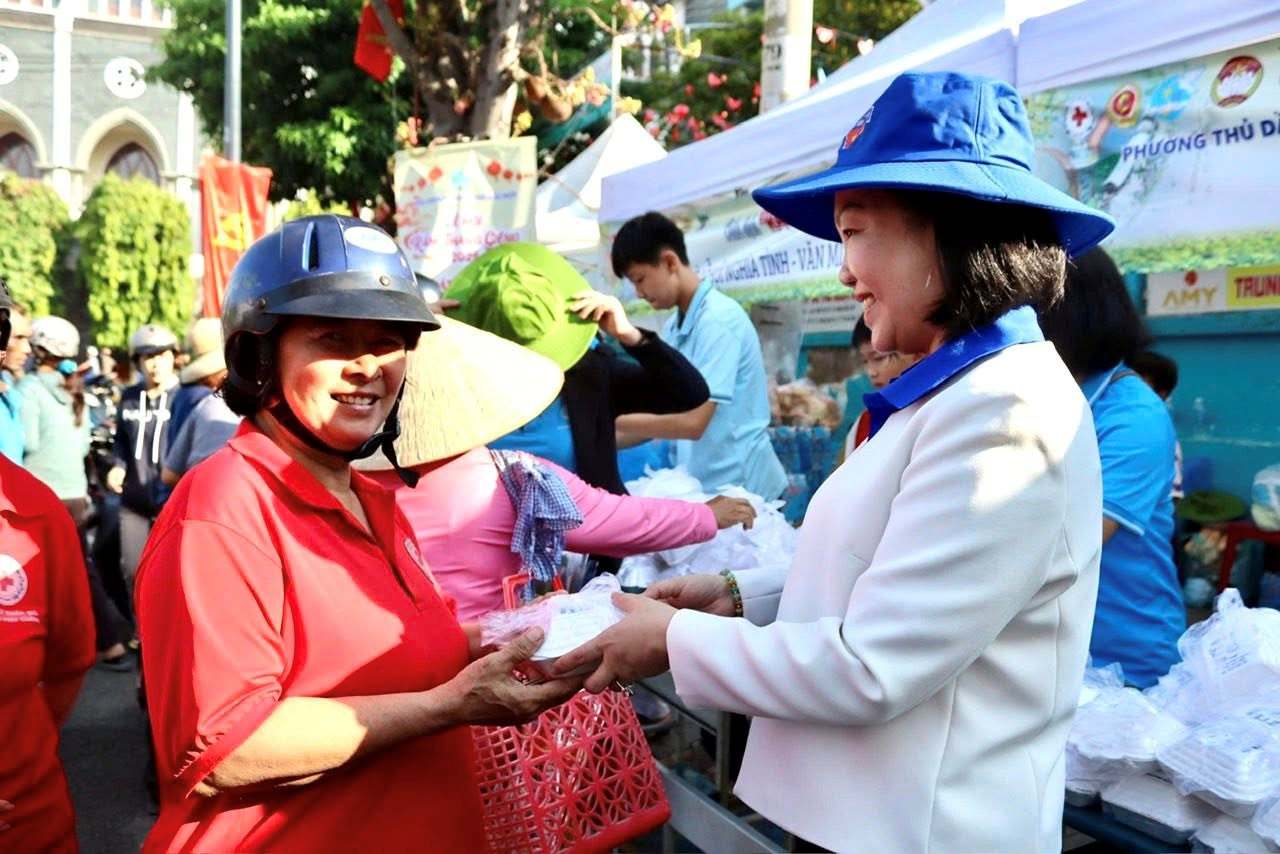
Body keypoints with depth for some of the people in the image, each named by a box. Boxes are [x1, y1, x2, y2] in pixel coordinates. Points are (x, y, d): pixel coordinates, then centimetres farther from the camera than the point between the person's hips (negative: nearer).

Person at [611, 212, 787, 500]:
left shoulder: (719, 319, -18)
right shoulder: (673, 330, 8)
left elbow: (692, 422, -24)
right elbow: (662, 414, 11)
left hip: (741, 489, -8)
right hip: (703, 486, 8)